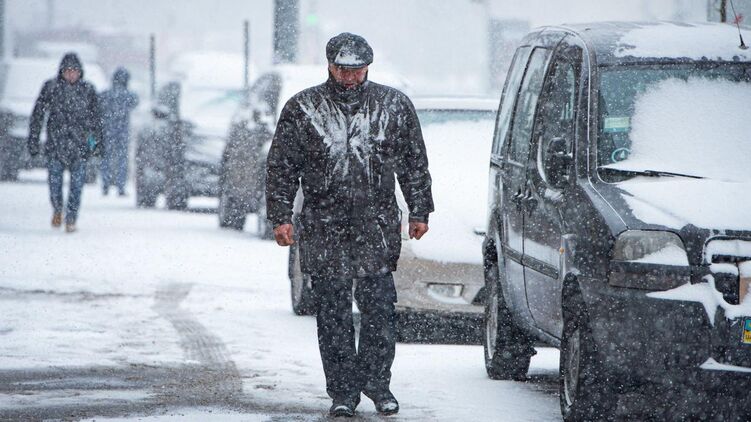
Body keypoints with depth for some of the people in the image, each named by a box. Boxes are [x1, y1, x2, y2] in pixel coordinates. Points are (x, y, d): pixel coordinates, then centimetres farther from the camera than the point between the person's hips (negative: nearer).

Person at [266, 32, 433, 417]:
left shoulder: (394, 105, 7)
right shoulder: (303, 109, 4)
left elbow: (414, 164, 15)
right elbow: (281, 168, 7)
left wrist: (419, 212, 13)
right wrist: (281, 216, 2)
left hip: (378, 228, 0)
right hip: (324, 230, 0)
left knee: (380, 308, -3)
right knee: (333, 313, 2)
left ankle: (377, 382, 13)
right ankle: (343, 390, 9)